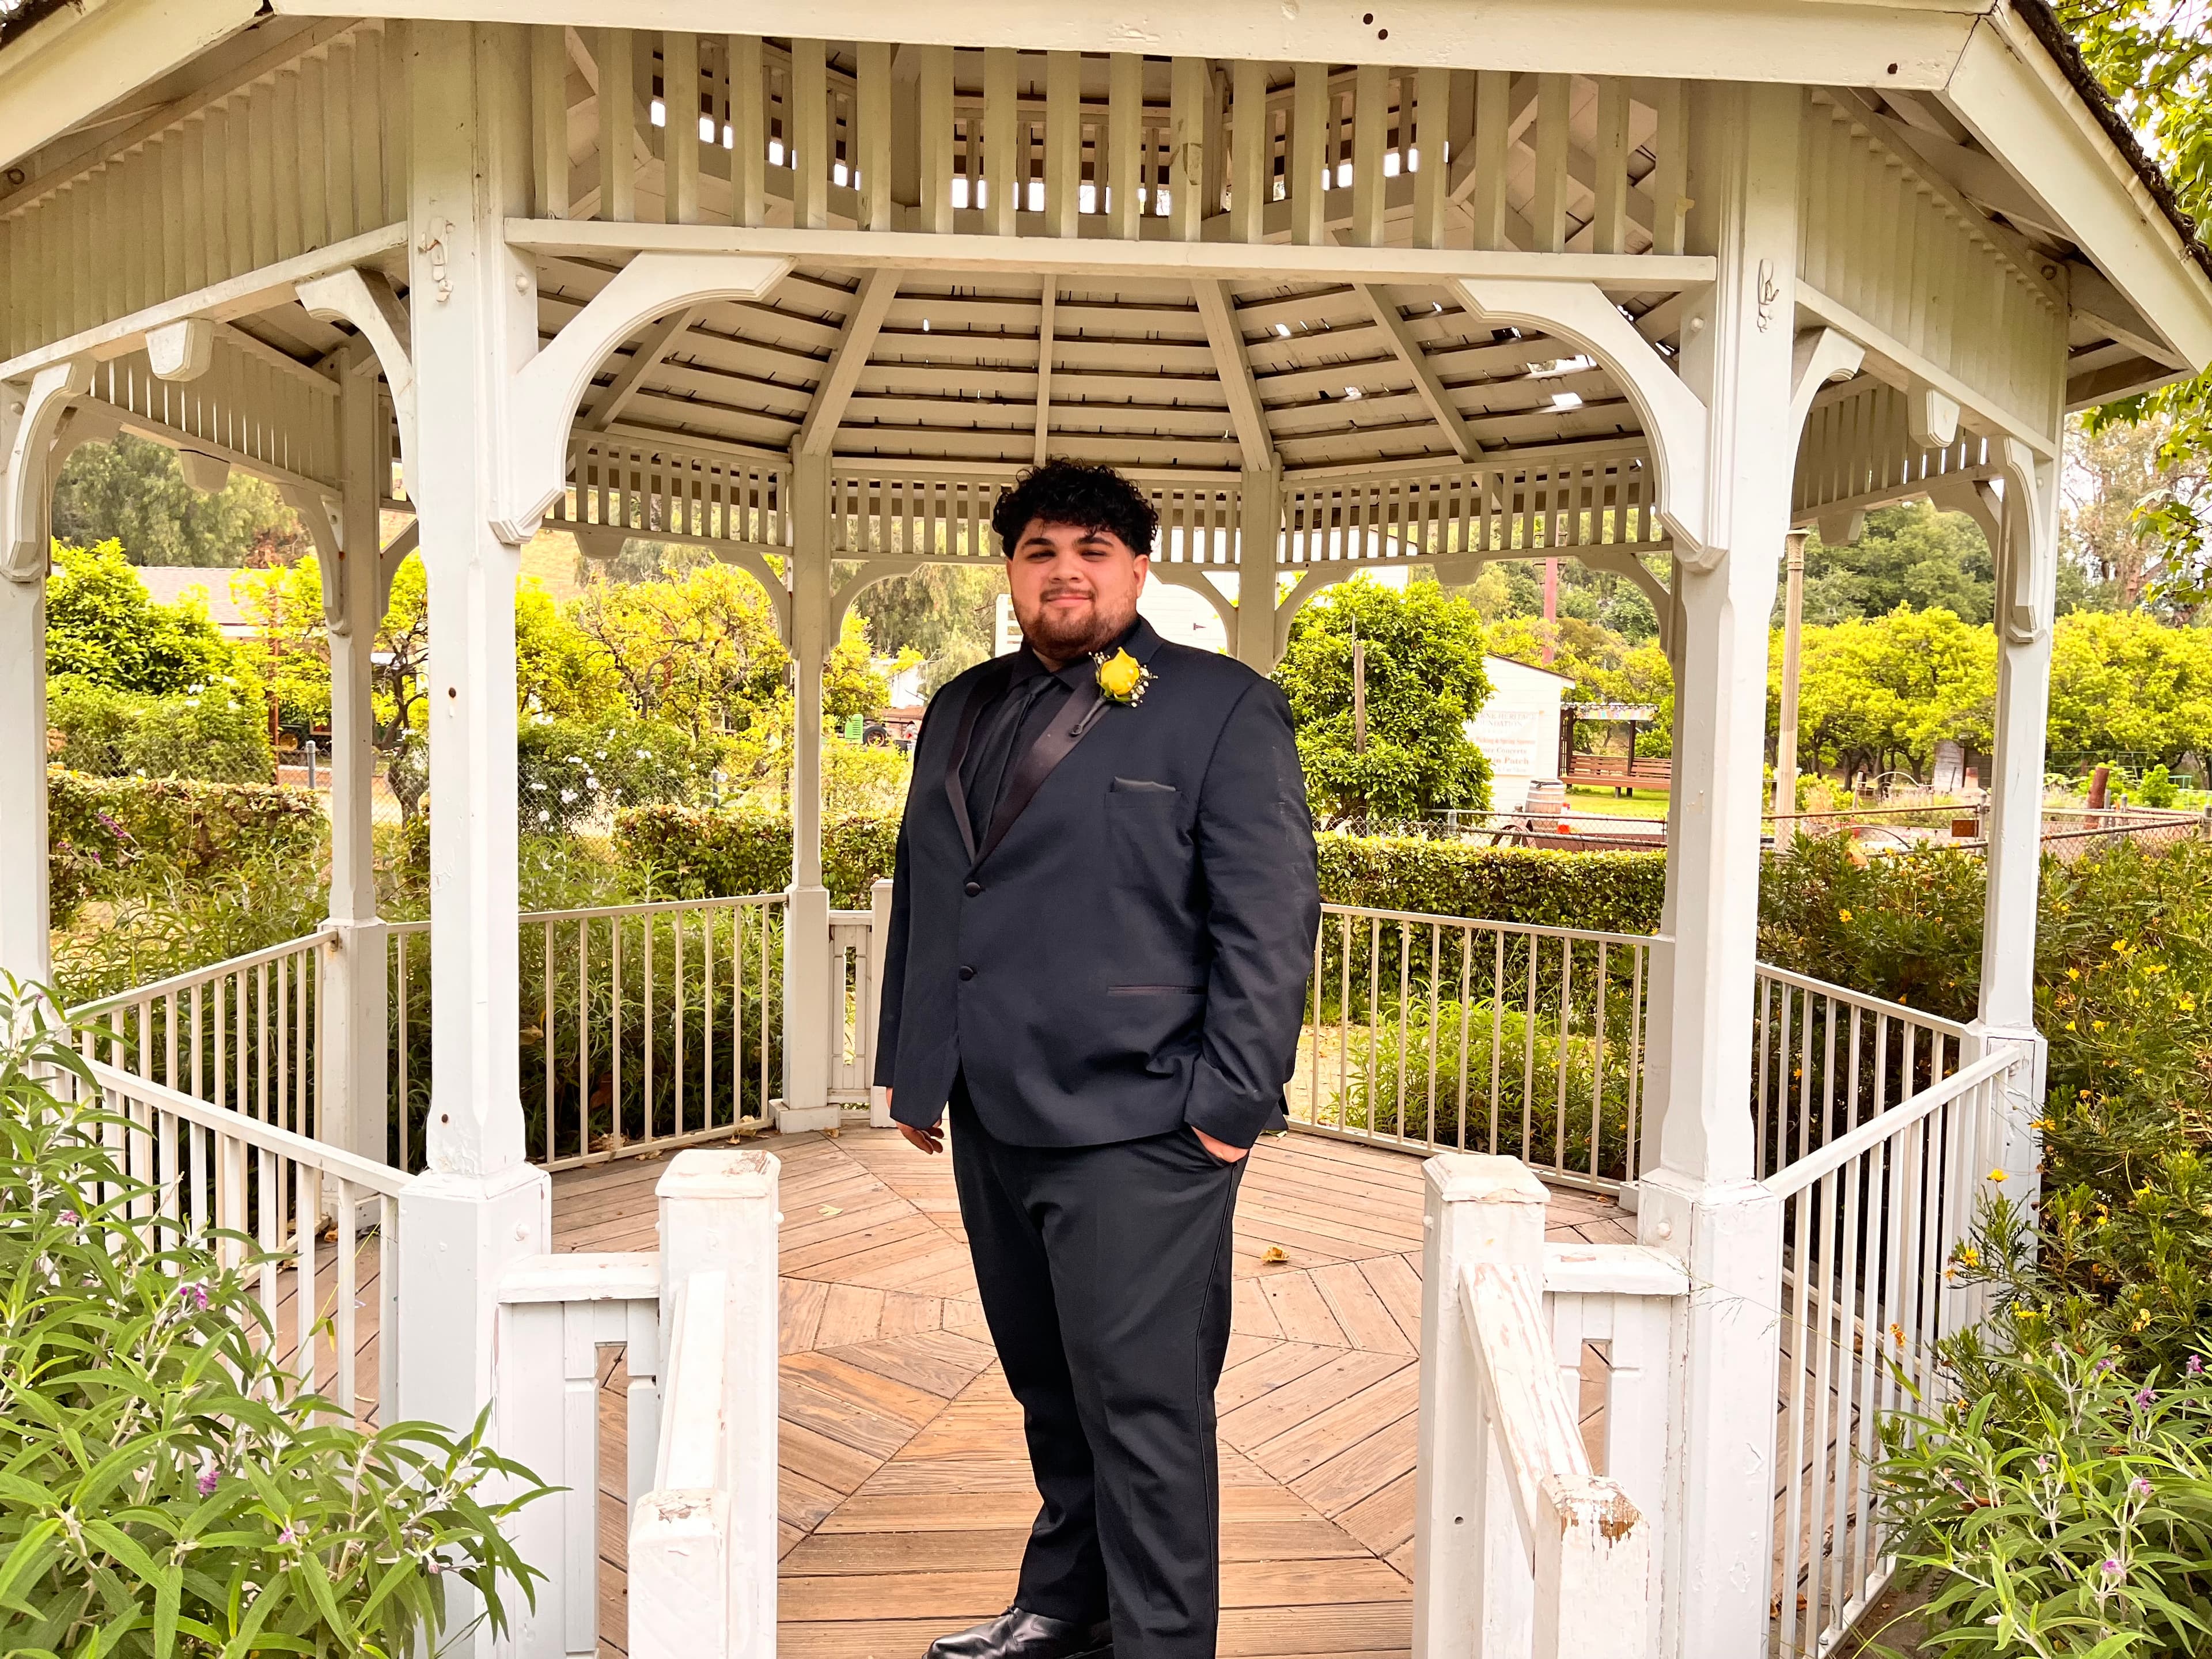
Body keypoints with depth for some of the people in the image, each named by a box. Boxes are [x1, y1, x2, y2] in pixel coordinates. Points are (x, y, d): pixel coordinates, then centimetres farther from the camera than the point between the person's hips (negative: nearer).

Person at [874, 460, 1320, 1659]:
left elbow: (1270, 916, -7)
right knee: (1048, 1391, 20)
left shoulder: (1222, 708, -2)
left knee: (1141, 1404, 1)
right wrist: (912, 1069, 18)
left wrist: (1233, 1102, -12)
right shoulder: (959, 711, 16)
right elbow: (919, 897, 20)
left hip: (1132, 1126, -6)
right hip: (989, 1120, 7)